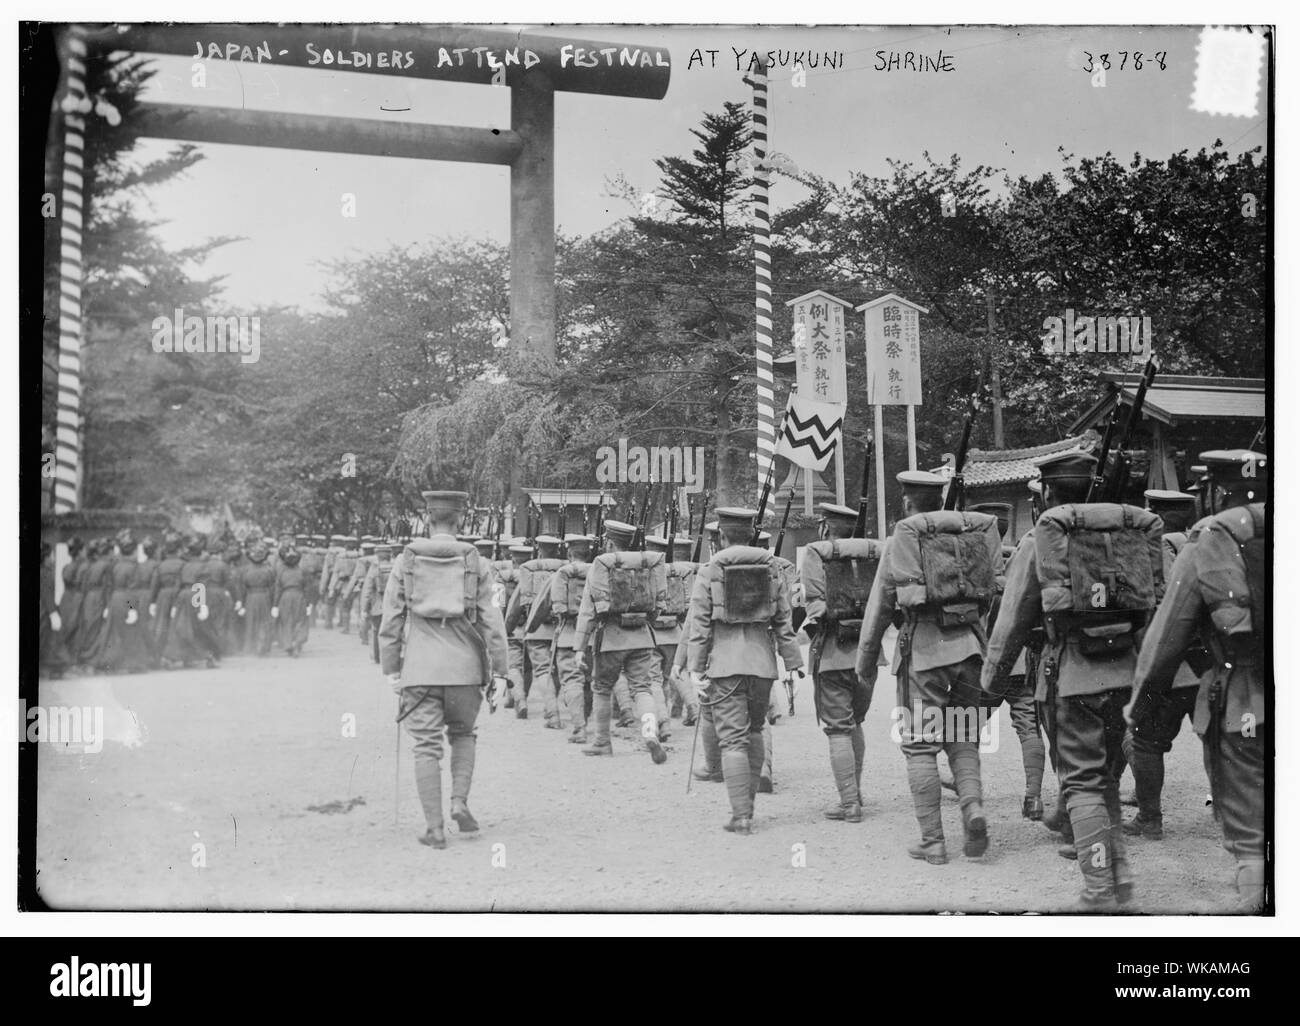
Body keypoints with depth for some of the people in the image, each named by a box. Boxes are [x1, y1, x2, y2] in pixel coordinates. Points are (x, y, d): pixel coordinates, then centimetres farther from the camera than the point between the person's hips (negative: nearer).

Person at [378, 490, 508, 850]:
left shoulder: (405, 562, 3)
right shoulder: (475, 563, 2)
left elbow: (390, 621, 3)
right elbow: (492, 621, 0)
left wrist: (390, 670, 9)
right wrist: (498, 670, 5)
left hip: (419, 668, 0)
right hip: (464, 665, 1)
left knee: (426, 746, 4)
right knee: (463, 734, 22)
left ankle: (434, 828, 2)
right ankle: (460, 801, 6)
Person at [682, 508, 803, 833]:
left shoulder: (709, 572, -2)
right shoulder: (771, 569, 6)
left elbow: (698, 628, -5)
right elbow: (785, 623, 6)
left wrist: (695, 672, -2)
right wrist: (793, 664, 10)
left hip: (724, 663, -3)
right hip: (762, 661, 3)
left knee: (733, 739, -2)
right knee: (754, 732, 19)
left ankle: (741, 816, -5)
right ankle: (747, 804, 24)